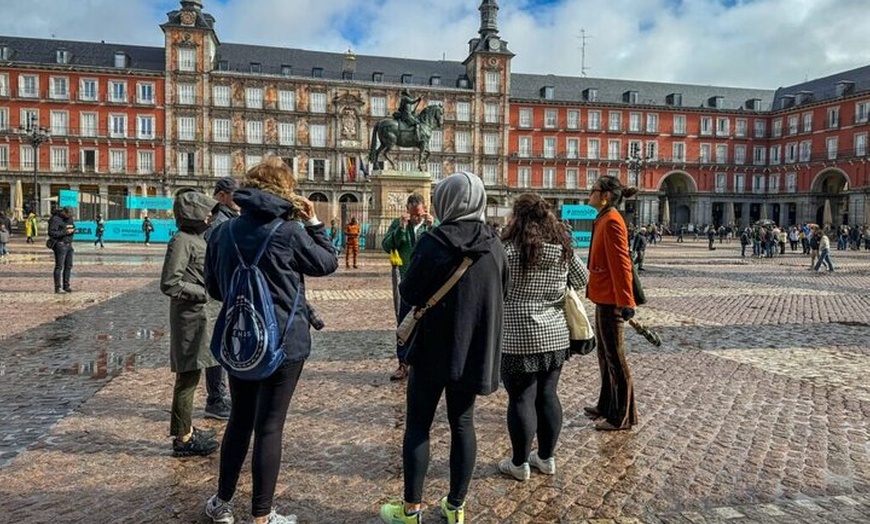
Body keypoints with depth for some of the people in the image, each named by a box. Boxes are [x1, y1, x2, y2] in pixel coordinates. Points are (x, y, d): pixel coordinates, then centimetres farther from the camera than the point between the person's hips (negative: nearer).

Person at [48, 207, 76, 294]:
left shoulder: (69, 218, 12)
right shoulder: (55, 219, -11)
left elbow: (74, 227, 22)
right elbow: (51, 233, -18)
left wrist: (73, 230, -2)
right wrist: (65, 232, -21)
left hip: (68, 245, 8)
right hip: (60, 245, -8)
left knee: (68, 266, 8)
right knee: (59, 266, -8)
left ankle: (66, 286, 15)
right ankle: (58, 288, -7)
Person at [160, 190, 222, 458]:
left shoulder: (196, 238, 12)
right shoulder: (182, 241, -16)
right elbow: (169, 284, -22)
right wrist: (203, 292, -17)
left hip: (197, 314, 10)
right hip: (188, 316, -10)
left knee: (190, 376, 17)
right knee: (188, 378, -2)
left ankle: (187, 430, 30)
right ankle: (183, 439, 9)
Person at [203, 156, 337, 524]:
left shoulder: (223, 231, 1)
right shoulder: (289, 231, -14)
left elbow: (213, 288, 9)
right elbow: (328, 263, 0)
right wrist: (313, 221, 4)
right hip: (284, 342, -5)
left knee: (239, 419, 21)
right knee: (269, 426, 5)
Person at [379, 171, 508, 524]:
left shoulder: (433, 242, -15)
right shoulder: (493, 245, -2)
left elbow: (409, 294, -10)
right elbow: (503, 290, 11)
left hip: (434, 346, -4)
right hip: (474, 348, 4)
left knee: (417, 426, 9)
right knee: (462, 424, 14)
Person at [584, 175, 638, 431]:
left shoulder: (611, 222, -16)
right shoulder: (604, 220, 14)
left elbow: (620, 263, -22)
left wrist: (626, 301, -24)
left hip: (610, 300, -10)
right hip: (604, 297, 10)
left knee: (615, 358, 0)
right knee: (605, 355, 18)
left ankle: (623, 416, 12)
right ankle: (607, 406, 32)